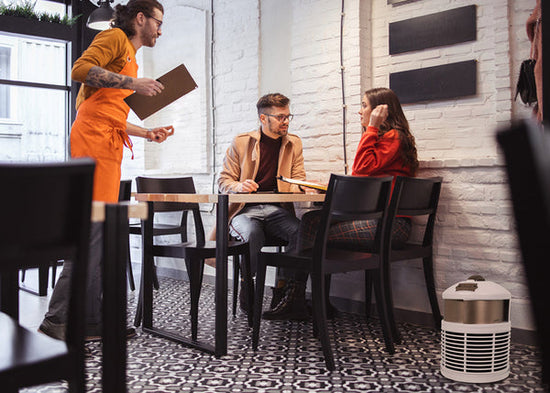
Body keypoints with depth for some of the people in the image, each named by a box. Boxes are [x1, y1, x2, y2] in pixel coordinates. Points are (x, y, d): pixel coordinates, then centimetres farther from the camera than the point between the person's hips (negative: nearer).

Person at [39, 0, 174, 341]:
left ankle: (92, 320, 10)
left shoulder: (130, 59, 28)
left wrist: (148, 133, 25)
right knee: (91, 230, -14)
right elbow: (81, 69, -15)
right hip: (93, 139, -9)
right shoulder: (115, 37, 3)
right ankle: (57, 321, -10)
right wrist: (132, 83, -15)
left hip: (109, 147, 9)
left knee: (104, 234, 6)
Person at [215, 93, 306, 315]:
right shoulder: (240, 142, 5)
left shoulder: (294, 143, 14)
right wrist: (239, 186, -18)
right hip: (245, 210, -2)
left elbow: (299, 181, 12)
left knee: (301, 231, -29)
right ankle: (246, 287, -11)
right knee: (252, 234, -36)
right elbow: (224, 181, 6)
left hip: (277, 210, 2)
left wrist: (303, 188, -13)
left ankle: (282, 288, -12)